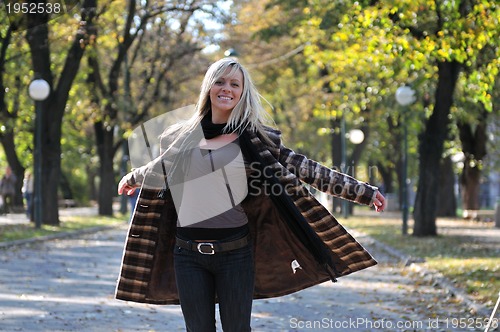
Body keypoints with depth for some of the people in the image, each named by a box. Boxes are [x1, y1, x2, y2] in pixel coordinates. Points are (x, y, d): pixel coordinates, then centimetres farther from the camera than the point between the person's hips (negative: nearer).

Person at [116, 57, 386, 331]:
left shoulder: (254, 138, 1)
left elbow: (305, 169, 0)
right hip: (188, 254, 2)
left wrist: (363, 192, -2)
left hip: (235, 252, -2)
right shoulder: (181, 137, 7)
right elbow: (158, 169, 27)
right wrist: (130, 179, 46)